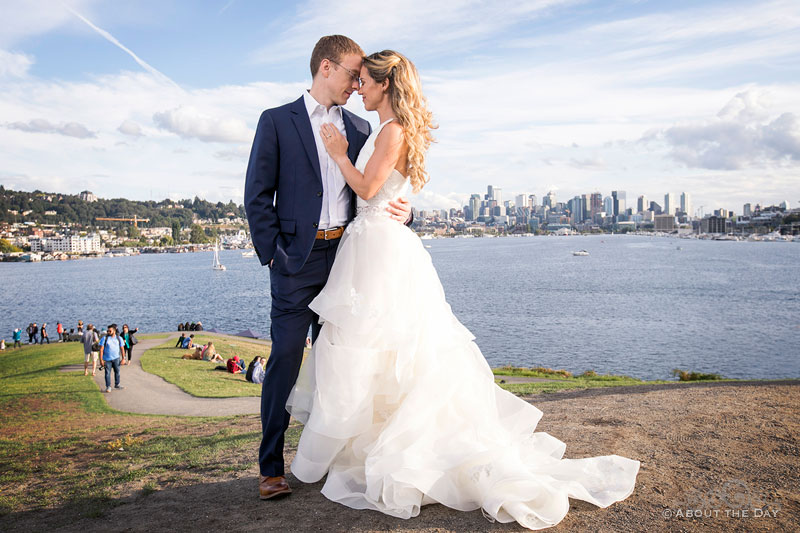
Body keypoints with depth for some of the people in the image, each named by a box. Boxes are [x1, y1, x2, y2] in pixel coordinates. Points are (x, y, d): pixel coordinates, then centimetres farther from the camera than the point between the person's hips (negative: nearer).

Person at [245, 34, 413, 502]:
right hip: (299, 260, -4)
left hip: (346, 257, 4)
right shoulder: (277, 121, 3)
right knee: (285, 360, -4)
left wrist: (403, 210, -5)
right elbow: (257, 196, -1)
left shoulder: (360, 128, 15)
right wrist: (274, 254, -9)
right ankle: (271, 467, 7)